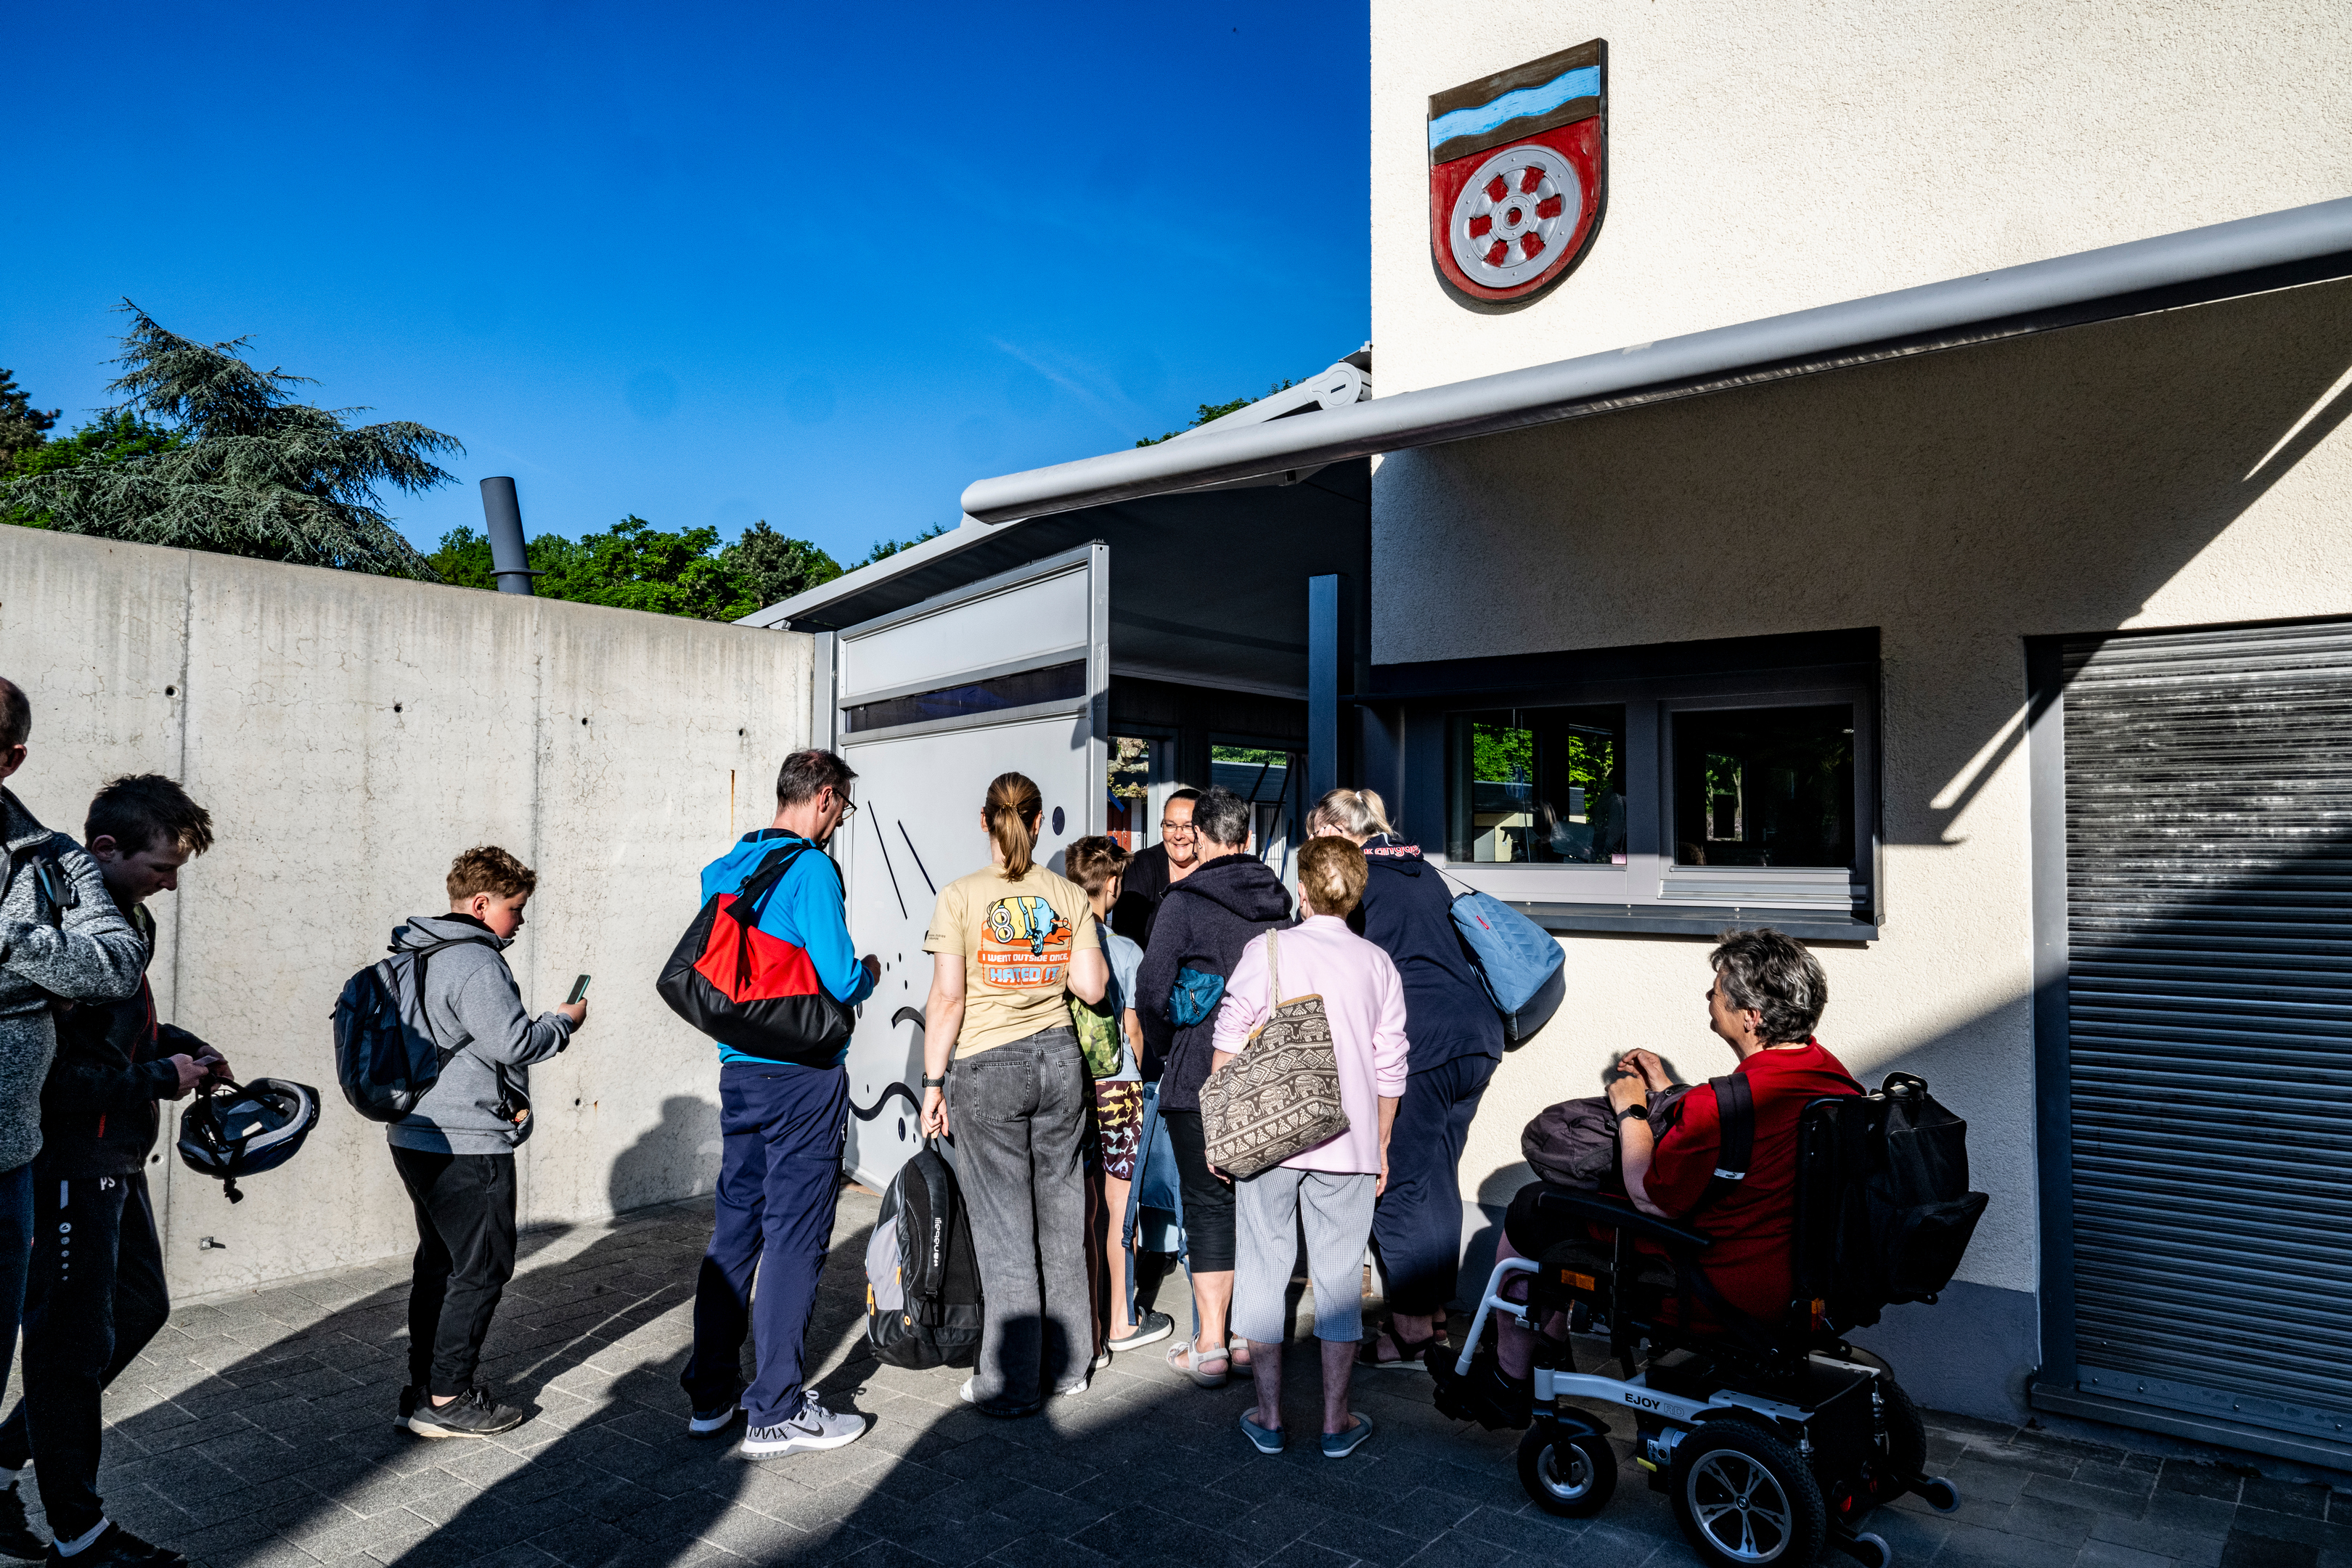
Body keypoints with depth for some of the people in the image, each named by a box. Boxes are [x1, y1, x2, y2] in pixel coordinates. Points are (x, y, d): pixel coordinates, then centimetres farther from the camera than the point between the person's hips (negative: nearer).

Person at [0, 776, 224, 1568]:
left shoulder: (126, 913, 7)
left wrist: (175, 1042, 7)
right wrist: (159, 1078, -16)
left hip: (114, 1160, 10)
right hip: (69, 1165, -10)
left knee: (139, 1306, 19)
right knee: (74, 1338, 3)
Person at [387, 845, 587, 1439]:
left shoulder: (418, 955, 14)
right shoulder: (475, 961, -18)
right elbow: (513, 1041, -22)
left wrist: (506, 1096, 18)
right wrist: (564, 1020, -5)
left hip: (416, 1138, 10)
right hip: (468, 1145, -10)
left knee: (439, 1262, 17)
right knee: (482, 1267, 0)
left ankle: (423, 1391, 25)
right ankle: (447, 1400, 6)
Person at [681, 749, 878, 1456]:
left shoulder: (724, 870, 10)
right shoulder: (811, 869, -14)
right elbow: (840, 979, -19)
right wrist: (868, 972, 1)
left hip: (739, 1072, 8)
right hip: (802, 1077, -8)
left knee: (734, 1229, 16)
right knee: (794, 1238, 0)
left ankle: (711, 1394, 26)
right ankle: (777, 1413, 9)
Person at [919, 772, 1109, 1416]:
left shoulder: (960, 897, -7)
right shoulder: (1071, 897, 2)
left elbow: (948, 998, -9)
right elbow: (1091, 987, -2)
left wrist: (933, 1081, -3)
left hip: (986, 1068, -3)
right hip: (1059, 1058, 4)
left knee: (1003, 1227, 4)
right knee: (1062, 1217, 13)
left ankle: (1011, 1382, 13)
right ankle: (1068, 1363, 26)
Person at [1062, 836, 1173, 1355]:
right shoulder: (1126, 952, -12)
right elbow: (1133, 1033, -5)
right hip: (1117, 1087, -4)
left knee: (1082, 1205, 13)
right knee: (1118, 1206, 6)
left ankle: (1085, 1315, 23)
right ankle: (1121, 1321, 16)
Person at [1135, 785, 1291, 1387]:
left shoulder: (1185, 903, -9)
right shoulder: (1277, 903, 7)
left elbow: (1153, 990, -13)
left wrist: (1162, 1048, 4)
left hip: (1203, 1076, -5)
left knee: (1208, 1204, 2)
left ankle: (1209, 1348, 6)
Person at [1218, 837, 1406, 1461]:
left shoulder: (1267, 949, -3)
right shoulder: (1378, 965, 3)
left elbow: (1229, 1043, -4)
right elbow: (1390, 1069, 7)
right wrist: (1380, 1146, 18)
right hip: (1347, 1146, 2)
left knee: (1262, 1269, 9)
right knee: (1339, 1277, 10)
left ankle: (1268, 1416, 17)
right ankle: (1336, 1421, 18)